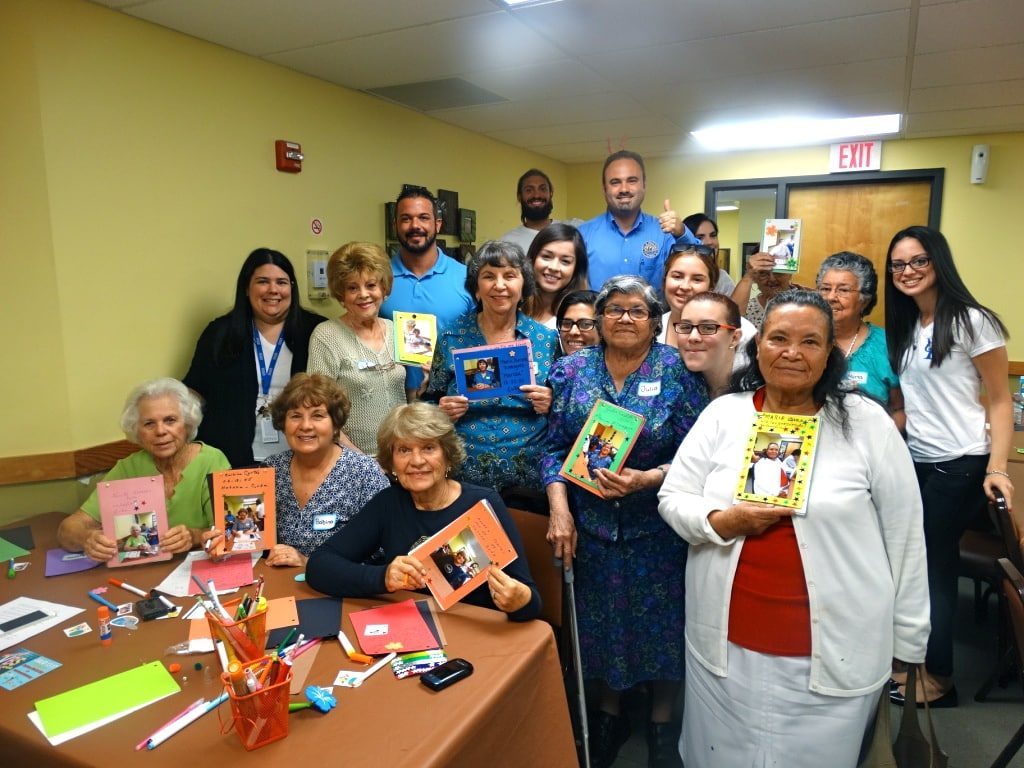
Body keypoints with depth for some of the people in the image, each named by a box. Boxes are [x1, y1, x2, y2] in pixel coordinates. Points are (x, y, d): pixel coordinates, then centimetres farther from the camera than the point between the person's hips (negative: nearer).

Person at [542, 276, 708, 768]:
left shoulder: (677, 370, -6)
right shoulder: (572, 369, 0)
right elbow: (554, 446, 0)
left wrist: (648, 479, -23)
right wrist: (559, 509, -11)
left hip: (658, 527, -1)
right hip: (590, 525, 2)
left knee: (661, 622, 12)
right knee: (600, 621, 15)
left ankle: (662, 721, 38)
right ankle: (608, 714, 41)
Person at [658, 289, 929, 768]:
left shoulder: (868, 423, -5)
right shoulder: (722, 414, 0)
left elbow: (904, 535, 0)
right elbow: (672, 499, 1)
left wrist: (906, 641, 3)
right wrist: (726, 521, -18)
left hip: (835, 650, -2)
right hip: (726, 641, 2)